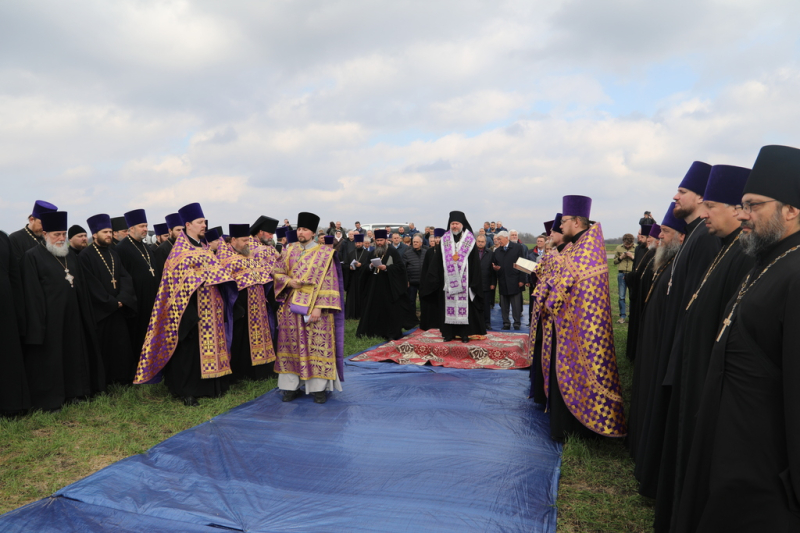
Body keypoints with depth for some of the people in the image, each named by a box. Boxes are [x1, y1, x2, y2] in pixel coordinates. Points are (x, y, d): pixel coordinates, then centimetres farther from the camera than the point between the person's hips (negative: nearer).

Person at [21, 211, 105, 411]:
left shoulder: (71, 258, 13)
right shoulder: (33, 256, -7)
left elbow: (82, 289, 15)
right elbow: (31, 293, -12)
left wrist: (86, 317, 10)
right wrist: (37, 324, -16)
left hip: (72, 318, 7)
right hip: (49, 319, -6)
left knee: (74, 354, 13)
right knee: (49, 357, 2)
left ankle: (73, 391, 25)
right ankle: (49, 399, 13)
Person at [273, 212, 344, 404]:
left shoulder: (324, 253, -3)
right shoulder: (290, 251, 9)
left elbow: (327, 283, -8)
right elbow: (277, 272, 13)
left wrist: (319, 307, -16)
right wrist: (288, 281, -10)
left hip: (314, 308, -4)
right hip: (292, 306, 4)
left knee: (316, 346, -1)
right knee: (292, 344, 7)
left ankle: (319, 387, 9)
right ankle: (291, 385, 17)